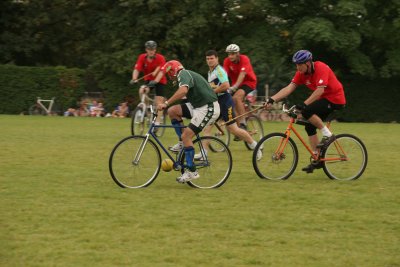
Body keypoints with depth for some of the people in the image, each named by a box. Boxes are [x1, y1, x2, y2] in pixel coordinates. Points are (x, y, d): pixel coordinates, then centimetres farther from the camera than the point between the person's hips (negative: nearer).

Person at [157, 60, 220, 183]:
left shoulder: (183, 74, -12)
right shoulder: (187, 74, 19)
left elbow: (183, 90, -33)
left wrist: (166, 103, -33)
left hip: (208, 109, -9)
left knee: (186, 136, -13)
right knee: (173, 111, 2)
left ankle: (192, 172, -8)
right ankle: (183, 143, 7)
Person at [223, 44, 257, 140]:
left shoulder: (244, 59, -22)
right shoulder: (227, 61, -10)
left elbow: (242, 74, -35)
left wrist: (234, 87, -49)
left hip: (249, 82, -6)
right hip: (235, 84, 6)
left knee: (236, 97, -32)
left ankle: (243, 124, -26)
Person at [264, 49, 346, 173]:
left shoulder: (321, 68, -23)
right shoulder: (301, 73, -1)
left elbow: (320, 90, -33)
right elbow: (289, 88, -8)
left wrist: (304, 104, -41)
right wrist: (272, 99, -21)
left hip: (335, 99, -9)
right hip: (324, 99, 9)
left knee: (307, 111, -26)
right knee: (310, 127, 3)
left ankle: (328, 135, -12)